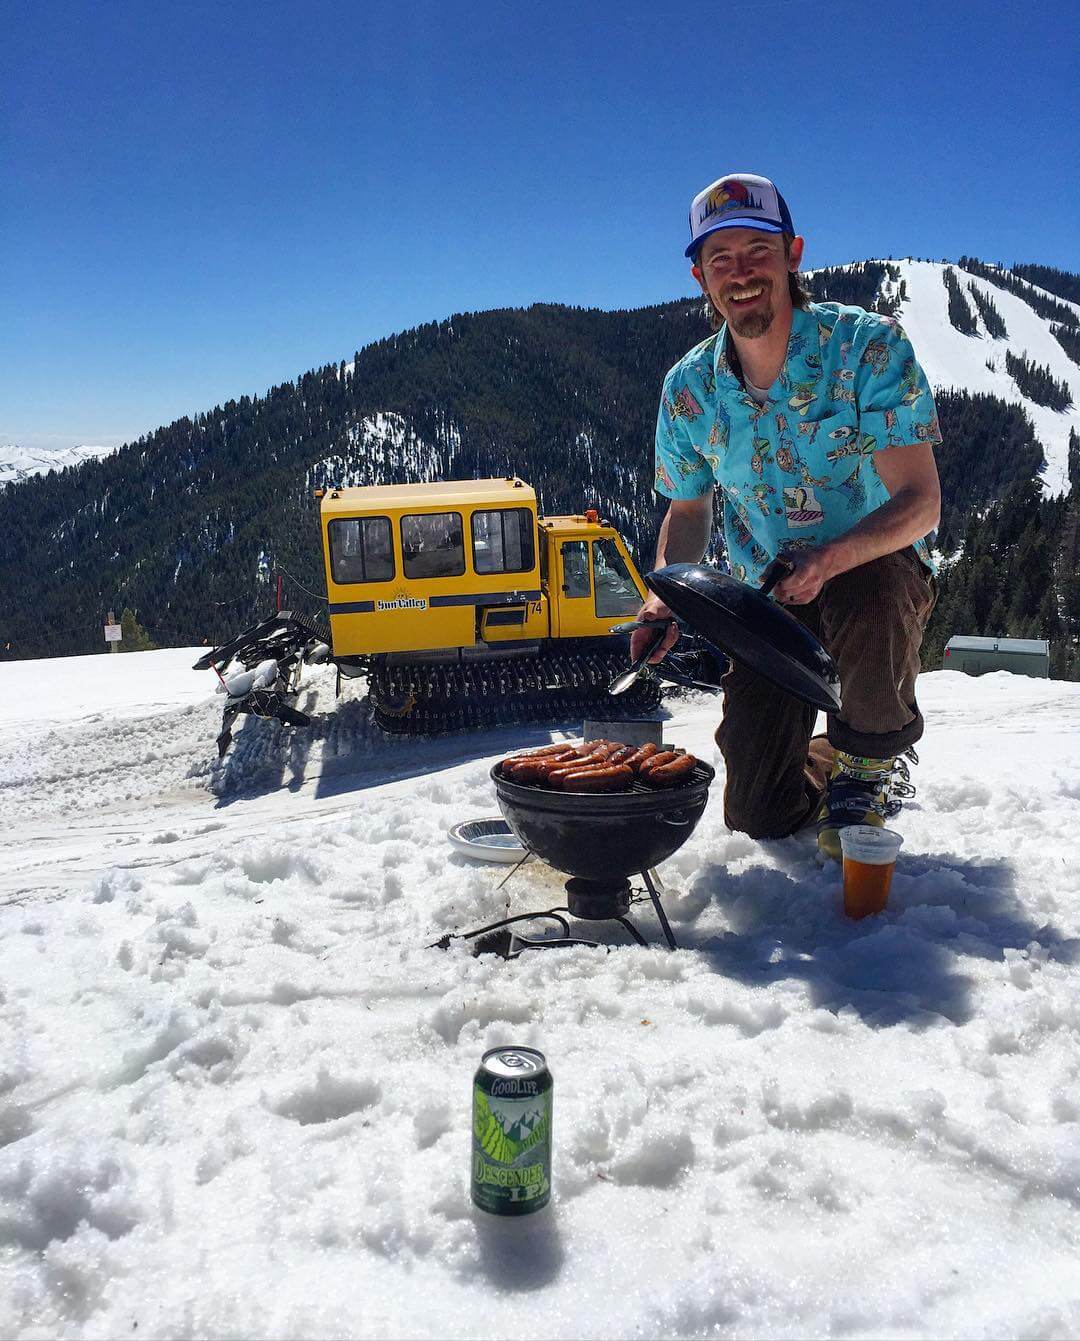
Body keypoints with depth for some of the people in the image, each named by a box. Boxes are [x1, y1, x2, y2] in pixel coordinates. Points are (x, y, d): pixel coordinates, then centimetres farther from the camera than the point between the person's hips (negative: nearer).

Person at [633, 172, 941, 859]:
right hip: (769, 594, 3)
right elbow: (688, 511, 6)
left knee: (865, 599, -42)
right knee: (759, 813, -5)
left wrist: (835, 556, -41)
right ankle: (826, 763, 33)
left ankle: (872, 759, -9)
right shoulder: (688, 389, -6)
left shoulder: (870, 346, -17)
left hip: (880, 566, -2)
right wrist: (667, 596, -14)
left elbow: (920, 500, -21)